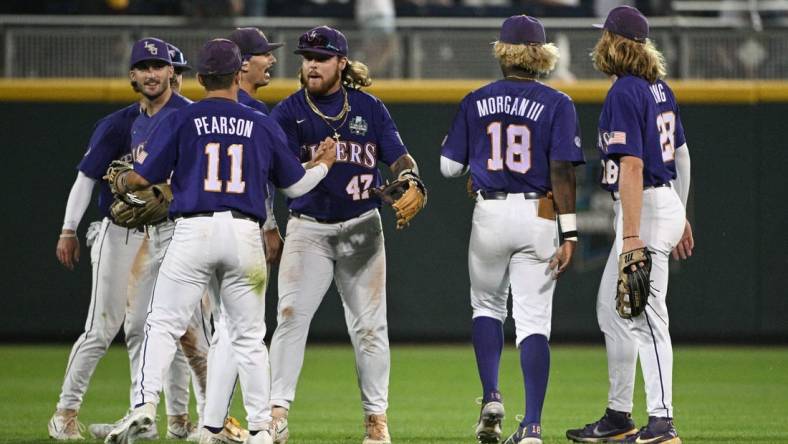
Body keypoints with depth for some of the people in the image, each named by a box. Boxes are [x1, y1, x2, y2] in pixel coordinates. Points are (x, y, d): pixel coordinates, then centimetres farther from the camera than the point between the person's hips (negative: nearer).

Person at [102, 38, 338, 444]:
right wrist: (322, 166, 39)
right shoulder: (263, 126, 9)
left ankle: (144, 404, -17)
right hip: (244, 234, 2)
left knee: (164, 324, 0)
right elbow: (294, 185, 18)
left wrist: (119, 183, 24)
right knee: (249, 336, 9)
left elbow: (142, 177, 1)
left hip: (193, 231, -2)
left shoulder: (181, 121, 2)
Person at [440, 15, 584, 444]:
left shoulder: (475, 102, 2)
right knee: (534, 320, 1)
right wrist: (568, 233, -11)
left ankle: (491, 397, 4)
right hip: (538, 216, -1)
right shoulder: (556, 104, -3)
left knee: (487, 305, 22)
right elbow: (562, 171, -11)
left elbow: (449, 167, 6)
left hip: (489, 214, 1)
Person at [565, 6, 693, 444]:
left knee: (647, 317, -10)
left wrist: (632, 236, -25)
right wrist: (680, 217, 26)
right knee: (612, 310, 18)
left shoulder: (624, 93, -16)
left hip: (645, 208, -10)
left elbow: (632, 166, -22)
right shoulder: (659, 87, 12)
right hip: (667, 201, 10)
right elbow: (682, 154, 18)